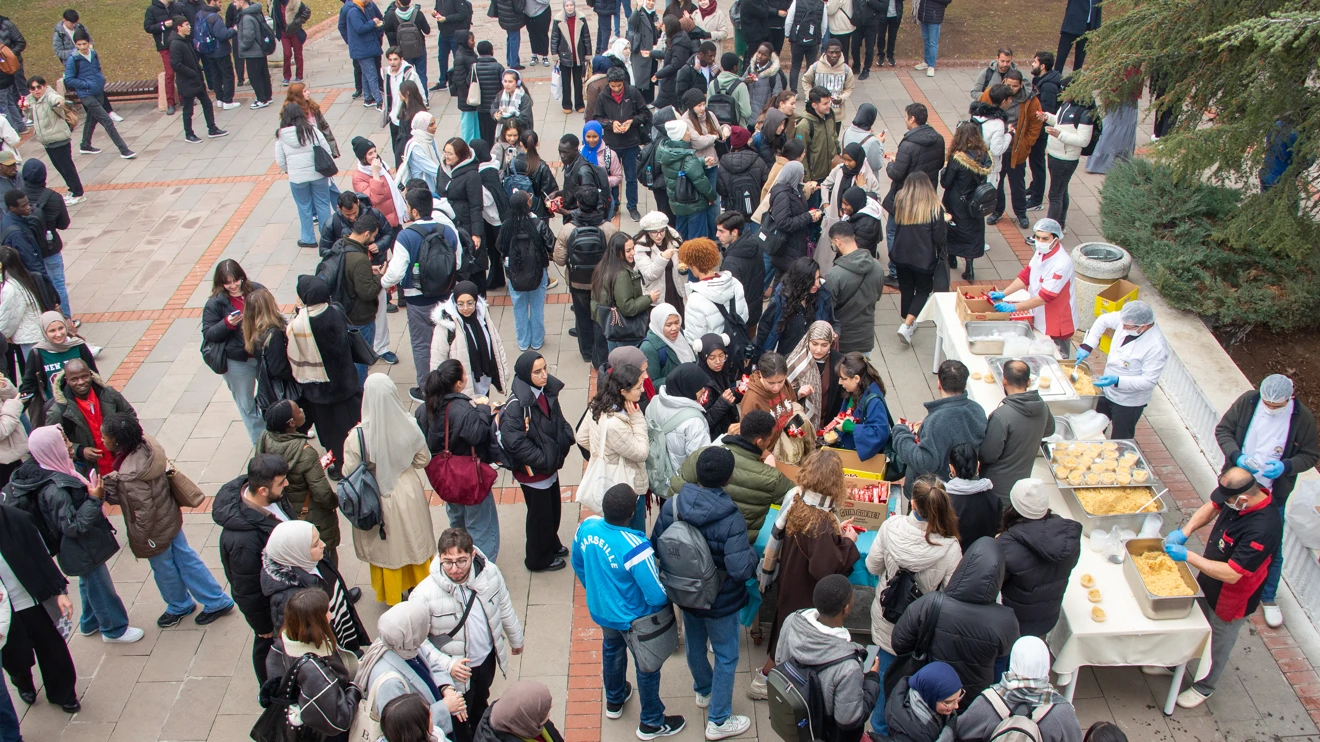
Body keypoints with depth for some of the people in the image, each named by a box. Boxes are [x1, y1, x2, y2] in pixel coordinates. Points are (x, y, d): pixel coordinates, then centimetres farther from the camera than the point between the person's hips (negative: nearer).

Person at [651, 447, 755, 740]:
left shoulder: (672, 504, -18)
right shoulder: (731, 520, -32)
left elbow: (656, 545, -6)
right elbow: (741, 570, -34)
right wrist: (753, 554, -14)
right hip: (720, 601, -5)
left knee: (694, 644, 28)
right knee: (726, 657, 16)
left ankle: (703, 691, 54)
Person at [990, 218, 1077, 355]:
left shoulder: (1061, 263, -29)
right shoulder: (1041, 252, -4)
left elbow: (1044, 297, -29)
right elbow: (1026, 275, 4)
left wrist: (1013, 307, -27)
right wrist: (1003, 294, -6)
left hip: (1056, 324, -8)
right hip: (1040, 318, 8)